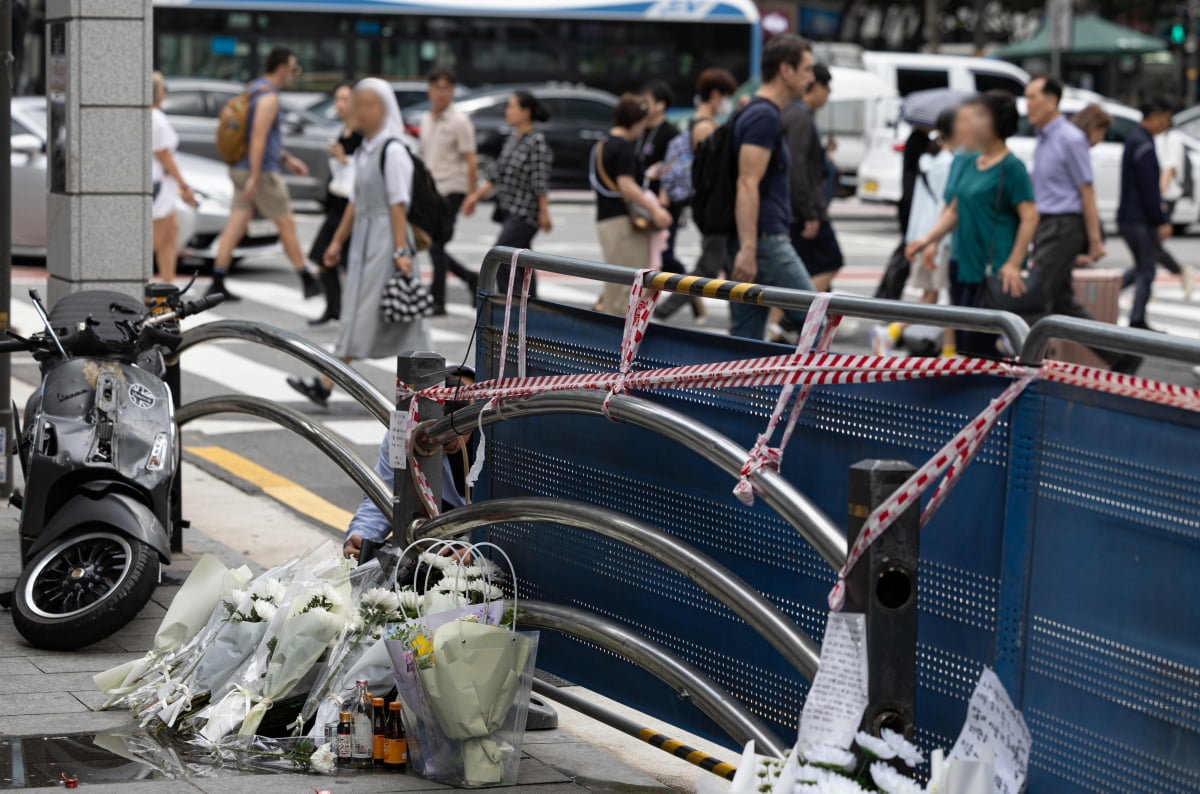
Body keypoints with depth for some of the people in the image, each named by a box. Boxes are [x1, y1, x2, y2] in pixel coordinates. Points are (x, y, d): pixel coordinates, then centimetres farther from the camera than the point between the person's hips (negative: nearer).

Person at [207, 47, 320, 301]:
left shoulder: (254, 90, 16)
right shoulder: (269, 97, -16)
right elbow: (258, 138, -23)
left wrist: (286, 159, 28)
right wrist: (254, 177, -26)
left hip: (242, 169, 9)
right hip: (262, 171, -9)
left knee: (236, 223, 4)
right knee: (286, 223, 1)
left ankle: (217, 282, 0)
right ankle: (308, 282, 9)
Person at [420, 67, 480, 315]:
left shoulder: (459, 122, -8)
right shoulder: (426, 120, 13)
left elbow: (471, 161, -10)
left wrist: (471, 195, -14)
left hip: (451, 190, -7)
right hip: (431, 191, 7)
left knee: (436, 245, -11)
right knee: (433, 246, 7)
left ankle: (437, 300, -3)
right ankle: (472, 279, 24)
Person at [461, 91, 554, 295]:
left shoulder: (537, 142, -12)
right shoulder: (512, 140, 14)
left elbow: (541, 182, -15)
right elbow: (497, 173, 20)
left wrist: (544, 212, -17)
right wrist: (477, 195, 18)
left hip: (524, 214, -8)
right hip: (509, 211, 8)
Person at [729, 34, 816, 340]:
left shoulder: (761, 114, 19)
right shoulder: (764, 117, -12)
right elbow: (747, 185, -21)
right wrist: (748, 249, -26)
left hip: (755, 244, 10)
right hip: (765, 240, -10)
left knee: (745, 337, 7)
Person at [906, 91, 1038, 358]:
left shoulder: (1011, 167, -10)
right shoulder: (965, 163, 12)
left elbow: (1029, 217, -14)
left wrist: (1013, 264, -19)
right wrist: (928, 239, 6)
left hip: (995, 268, -8)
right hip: (963, 263, 8)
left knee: (978, 346, -10)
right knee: (963, 343, 10)